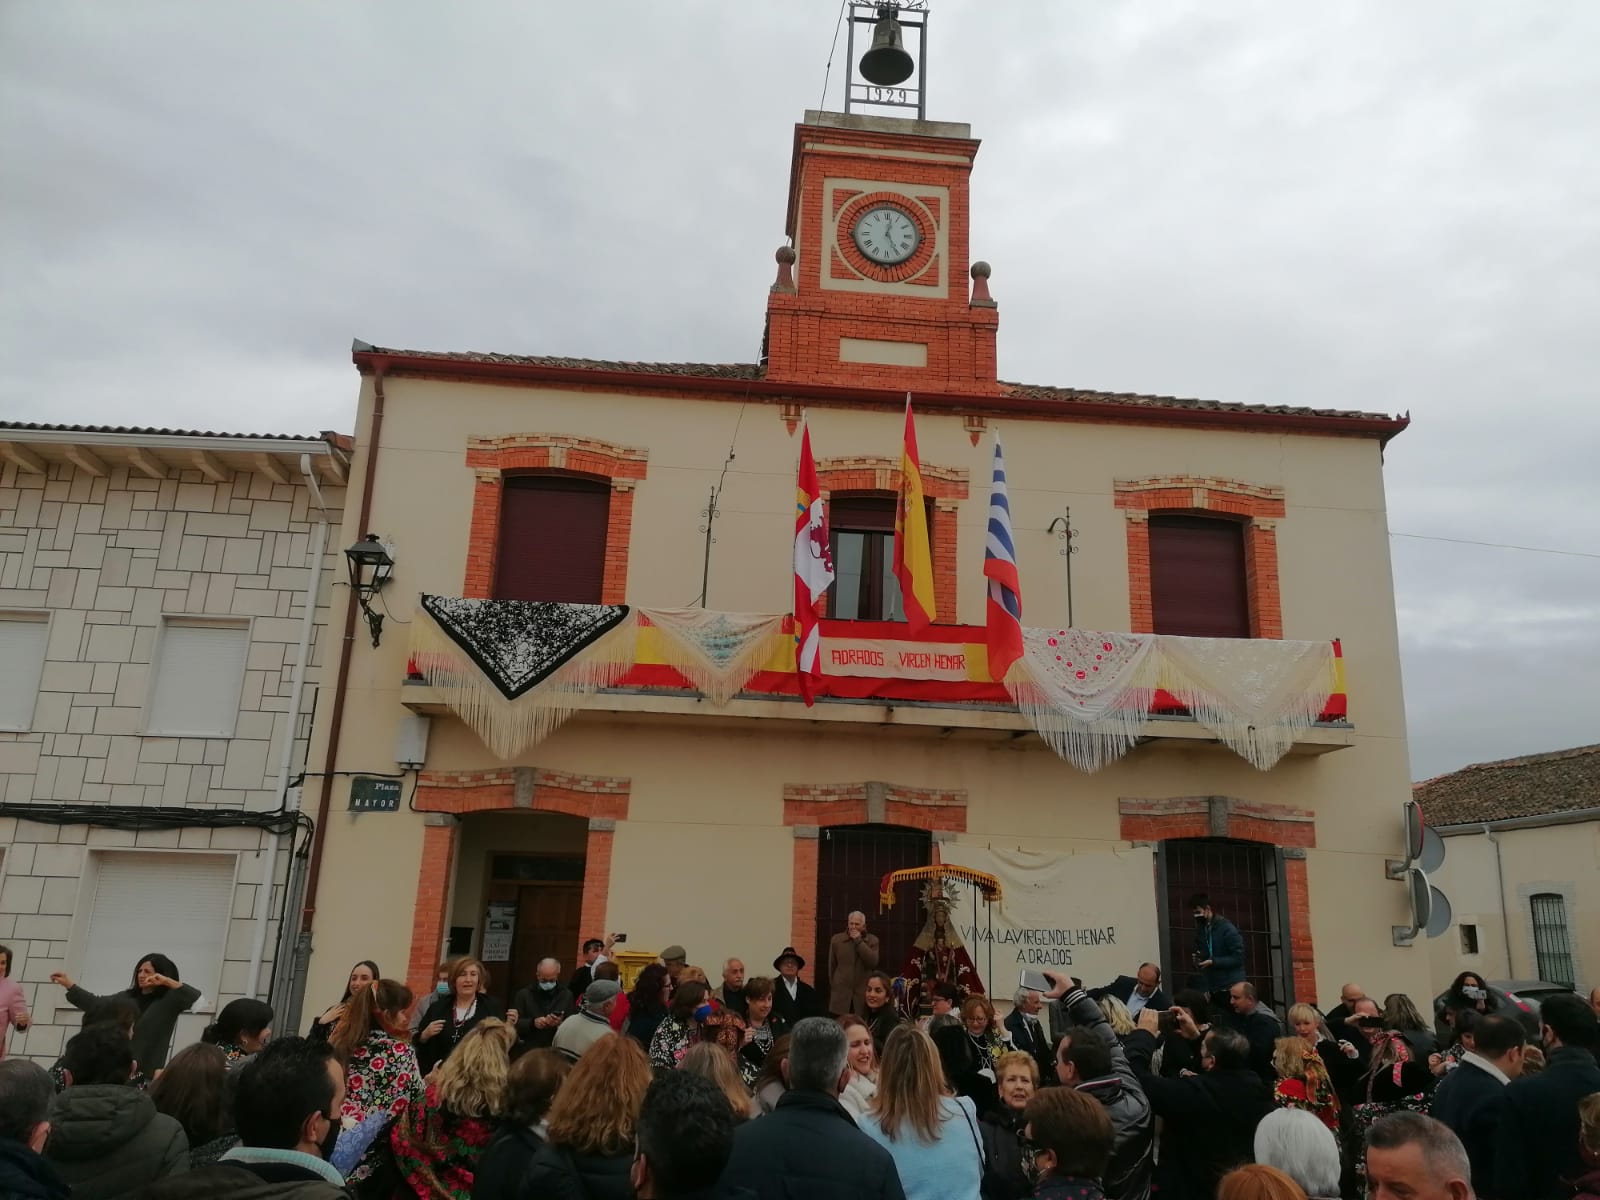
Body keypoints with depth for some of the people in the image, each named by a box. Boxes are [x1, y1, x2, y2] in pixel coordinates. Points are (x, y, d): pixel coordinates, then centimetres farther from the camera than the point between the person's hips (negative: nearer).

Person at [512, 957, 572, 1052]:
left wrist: (561, 1024, -15)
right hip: (530, 1050, 0)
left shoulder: (567, 995, 10)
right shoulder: (523, 995, 8)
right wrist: (532, 1023, -15)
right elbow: (514, 1024, 1)